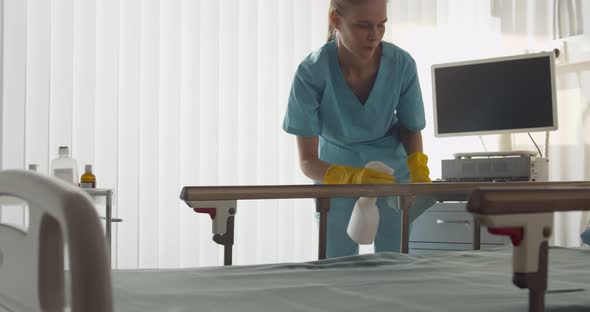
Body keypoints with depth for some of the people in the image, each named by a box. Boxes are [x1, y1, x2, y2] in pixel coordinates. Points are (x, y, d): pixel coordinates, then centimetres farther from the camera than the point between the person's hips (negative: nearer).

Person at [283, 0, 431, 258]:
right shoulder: (311, 73, -26)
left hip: (393, 172, 1)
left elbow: (411, 129, -2)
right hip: (336, 174, -1)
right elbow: (307, 161, -22)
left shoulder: (402, 64, -21)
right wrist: (352, 178, -40)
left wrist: (419, 170, -20)